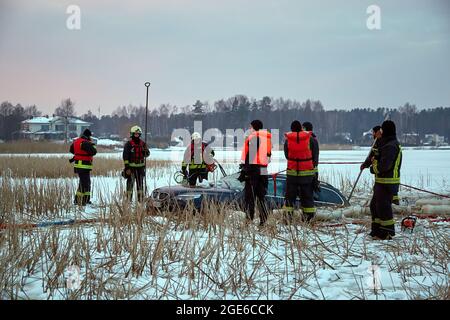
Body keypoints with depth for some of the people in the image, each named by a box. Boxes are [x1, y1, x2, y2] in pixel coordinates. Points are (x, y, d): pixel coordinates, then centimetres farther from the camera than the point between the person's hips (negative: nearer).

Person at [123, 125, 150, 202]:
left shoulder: (142, 143, 10)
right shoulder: (128, 144, -5)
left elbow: (147, 154, 12)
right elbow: (125, 156, -8)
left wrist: (145, 151, -12)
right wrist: (127, 167, -14)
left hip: (140, 167, 5)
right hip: (131, 167, -5)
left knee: (140, 183, 9)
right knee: (130, 183, -5)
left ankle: (141, 200, 15)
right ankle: (128, 200, -2)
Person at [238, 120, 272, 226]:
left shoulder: (252, 138, -8)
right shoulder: (268, 138, 14)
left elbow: (248, 156, -14)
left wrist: (243, 171, -13)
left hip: (253, 169, -7)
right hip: (264, 170, 7)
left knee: (249, 195, -1)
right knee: (261, 195, 13)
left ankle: (249, 219, -4)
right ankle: (264, 219, 9)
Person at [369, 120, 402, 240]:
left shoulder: (390, 146, -19)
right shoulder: (388, 144, 15)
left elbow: (384, 166, -24)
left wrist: (373, 168, -7)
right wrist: (376, 160, 4)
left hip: (387, 183, -11)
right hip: (382, 181, 11)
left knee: (383, 207, -3)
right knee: (375, 205, 18)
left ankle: (387, 232, 6)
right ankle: (377, 230, 26)